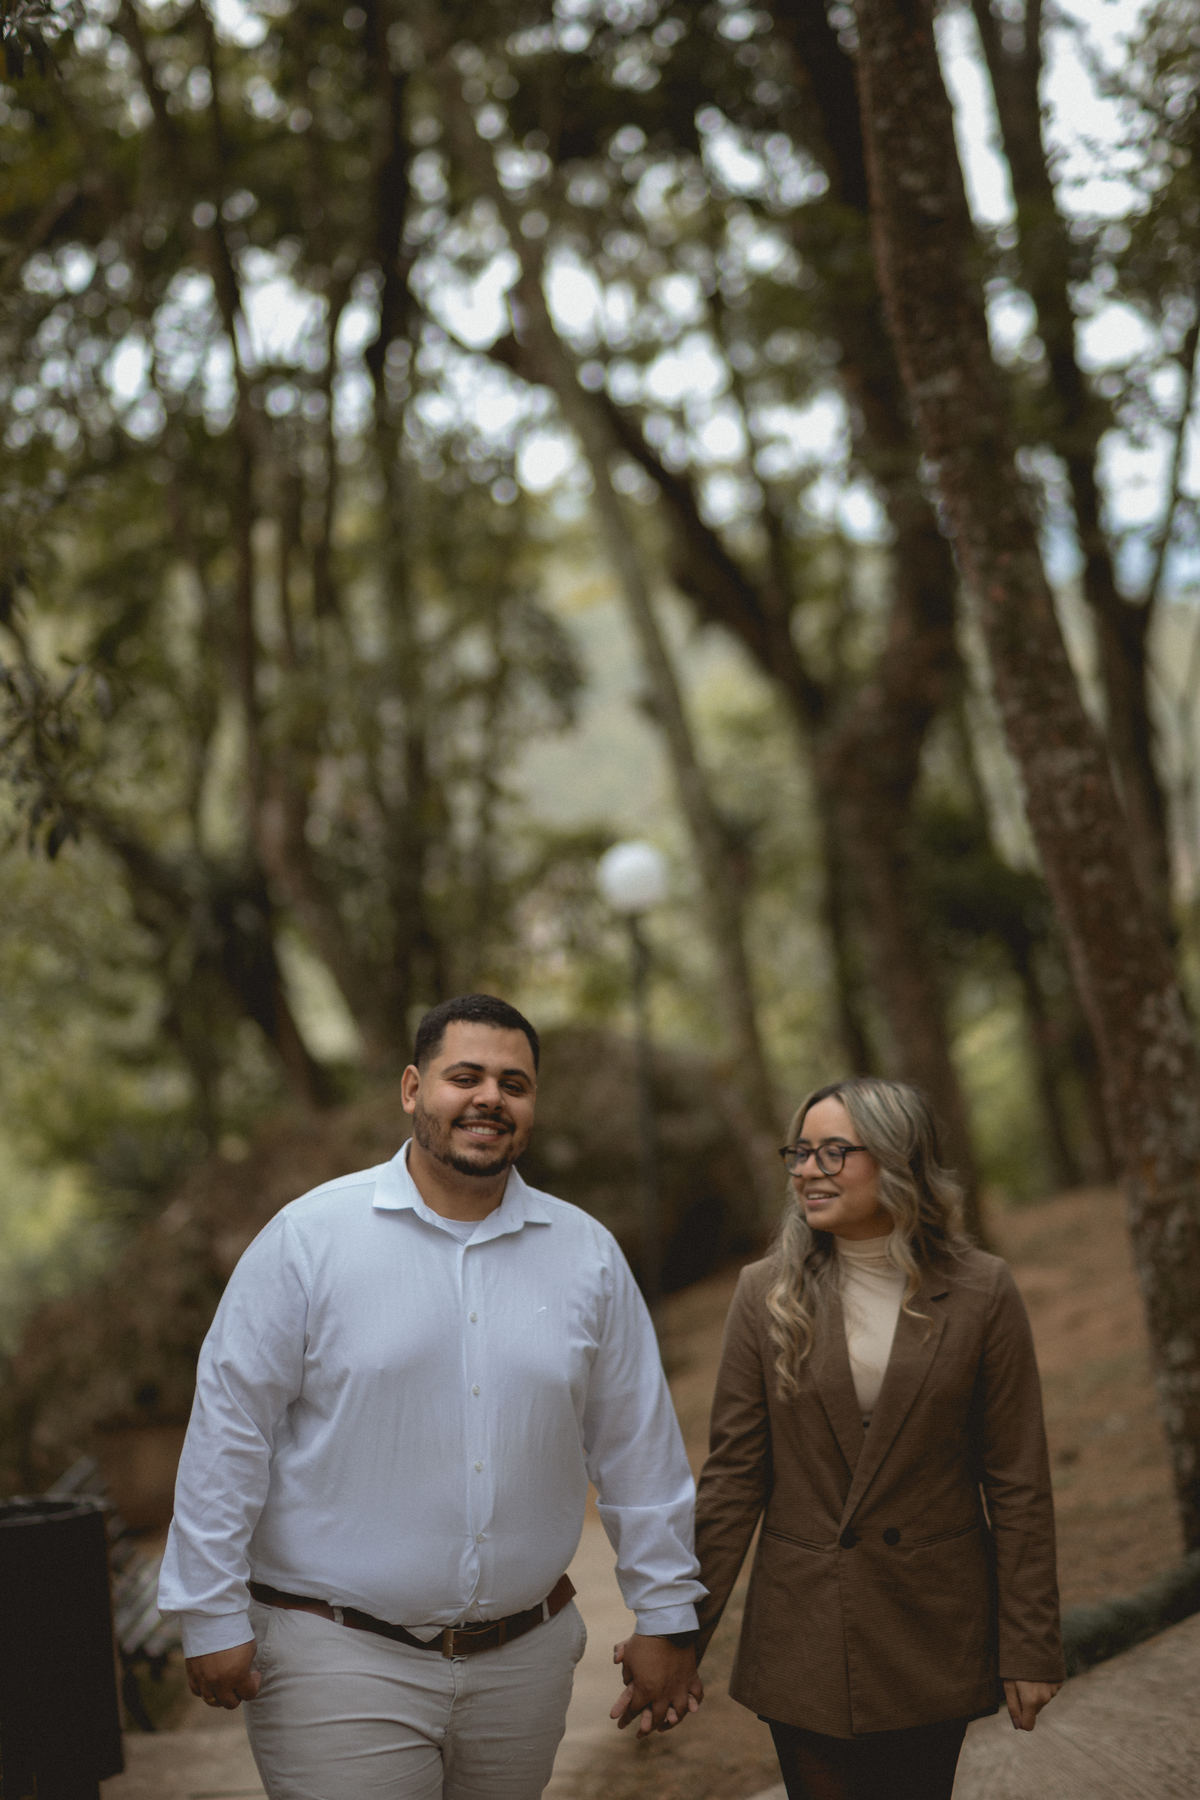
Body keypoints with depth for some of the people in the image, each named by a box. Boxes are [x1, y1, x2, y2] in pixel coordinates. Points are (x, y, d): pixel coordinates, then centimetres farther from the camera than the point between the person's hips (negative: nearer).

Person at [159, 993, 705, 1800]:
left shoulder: (587, 1255, 5)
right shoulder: (310, 1236, -6)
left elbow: (639, 1447, 9)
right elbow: (229, 1430, -6)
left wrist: (665, 1616, 9)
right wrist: (214, 1617, -7)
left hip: (523, 1660, 4)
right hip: (340, 1661, -3)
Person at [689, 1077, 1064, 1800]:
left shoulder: (981, 1293, -5)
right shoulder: (766, 1292, -2)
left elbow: (1017, 1479, -2)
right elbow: (733, 1472, 0)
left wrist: (1030, 1646, -3)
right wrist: (683, 1630, -4)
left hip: (934, 1633, -1)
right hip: (804, 1642, 1)